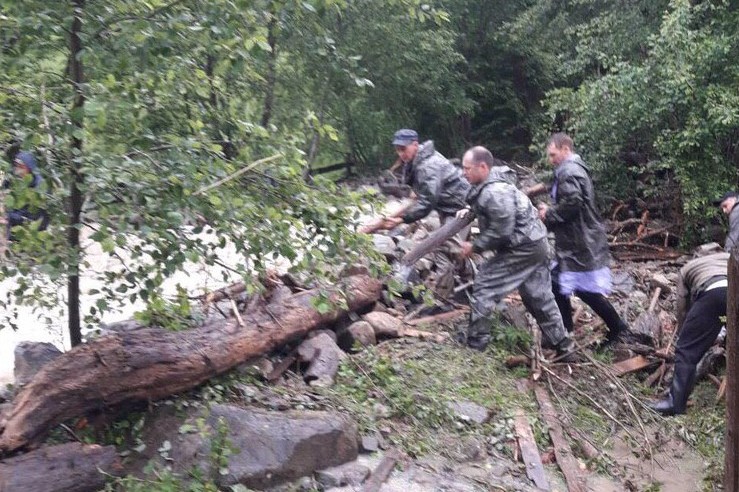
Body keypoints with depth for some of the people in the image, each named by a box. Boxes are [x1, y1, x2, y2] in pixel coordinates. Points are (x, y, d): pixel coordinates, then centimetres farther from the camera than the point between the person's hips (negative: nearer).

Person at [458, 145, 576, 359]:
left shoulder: (494, 193, -24)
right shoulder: (491, 185, 8)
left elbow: (500, 232, -24)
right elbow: (494, 217, 20)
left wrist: (474, 247, -14)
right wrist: (469, 213, 6)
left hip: (522, 248, -10)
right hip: (535, 244, 10)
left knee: (485, 284, -5)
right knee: (538, 296, 17)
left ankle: (475, 342, 2)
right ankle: (562, 344, 25)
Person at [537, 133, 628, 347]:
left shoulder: (569, 172, -16)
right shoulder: (571, 169, 17)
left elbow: (572, 203, -28)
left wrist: (549, 215, -14)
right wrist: (549, 212, 4)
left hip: (581, 243, -11)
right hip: (572, 243, 11)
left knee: (587, 289, -3)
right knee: (558, 284, 13)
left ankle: (617, 327, 13)